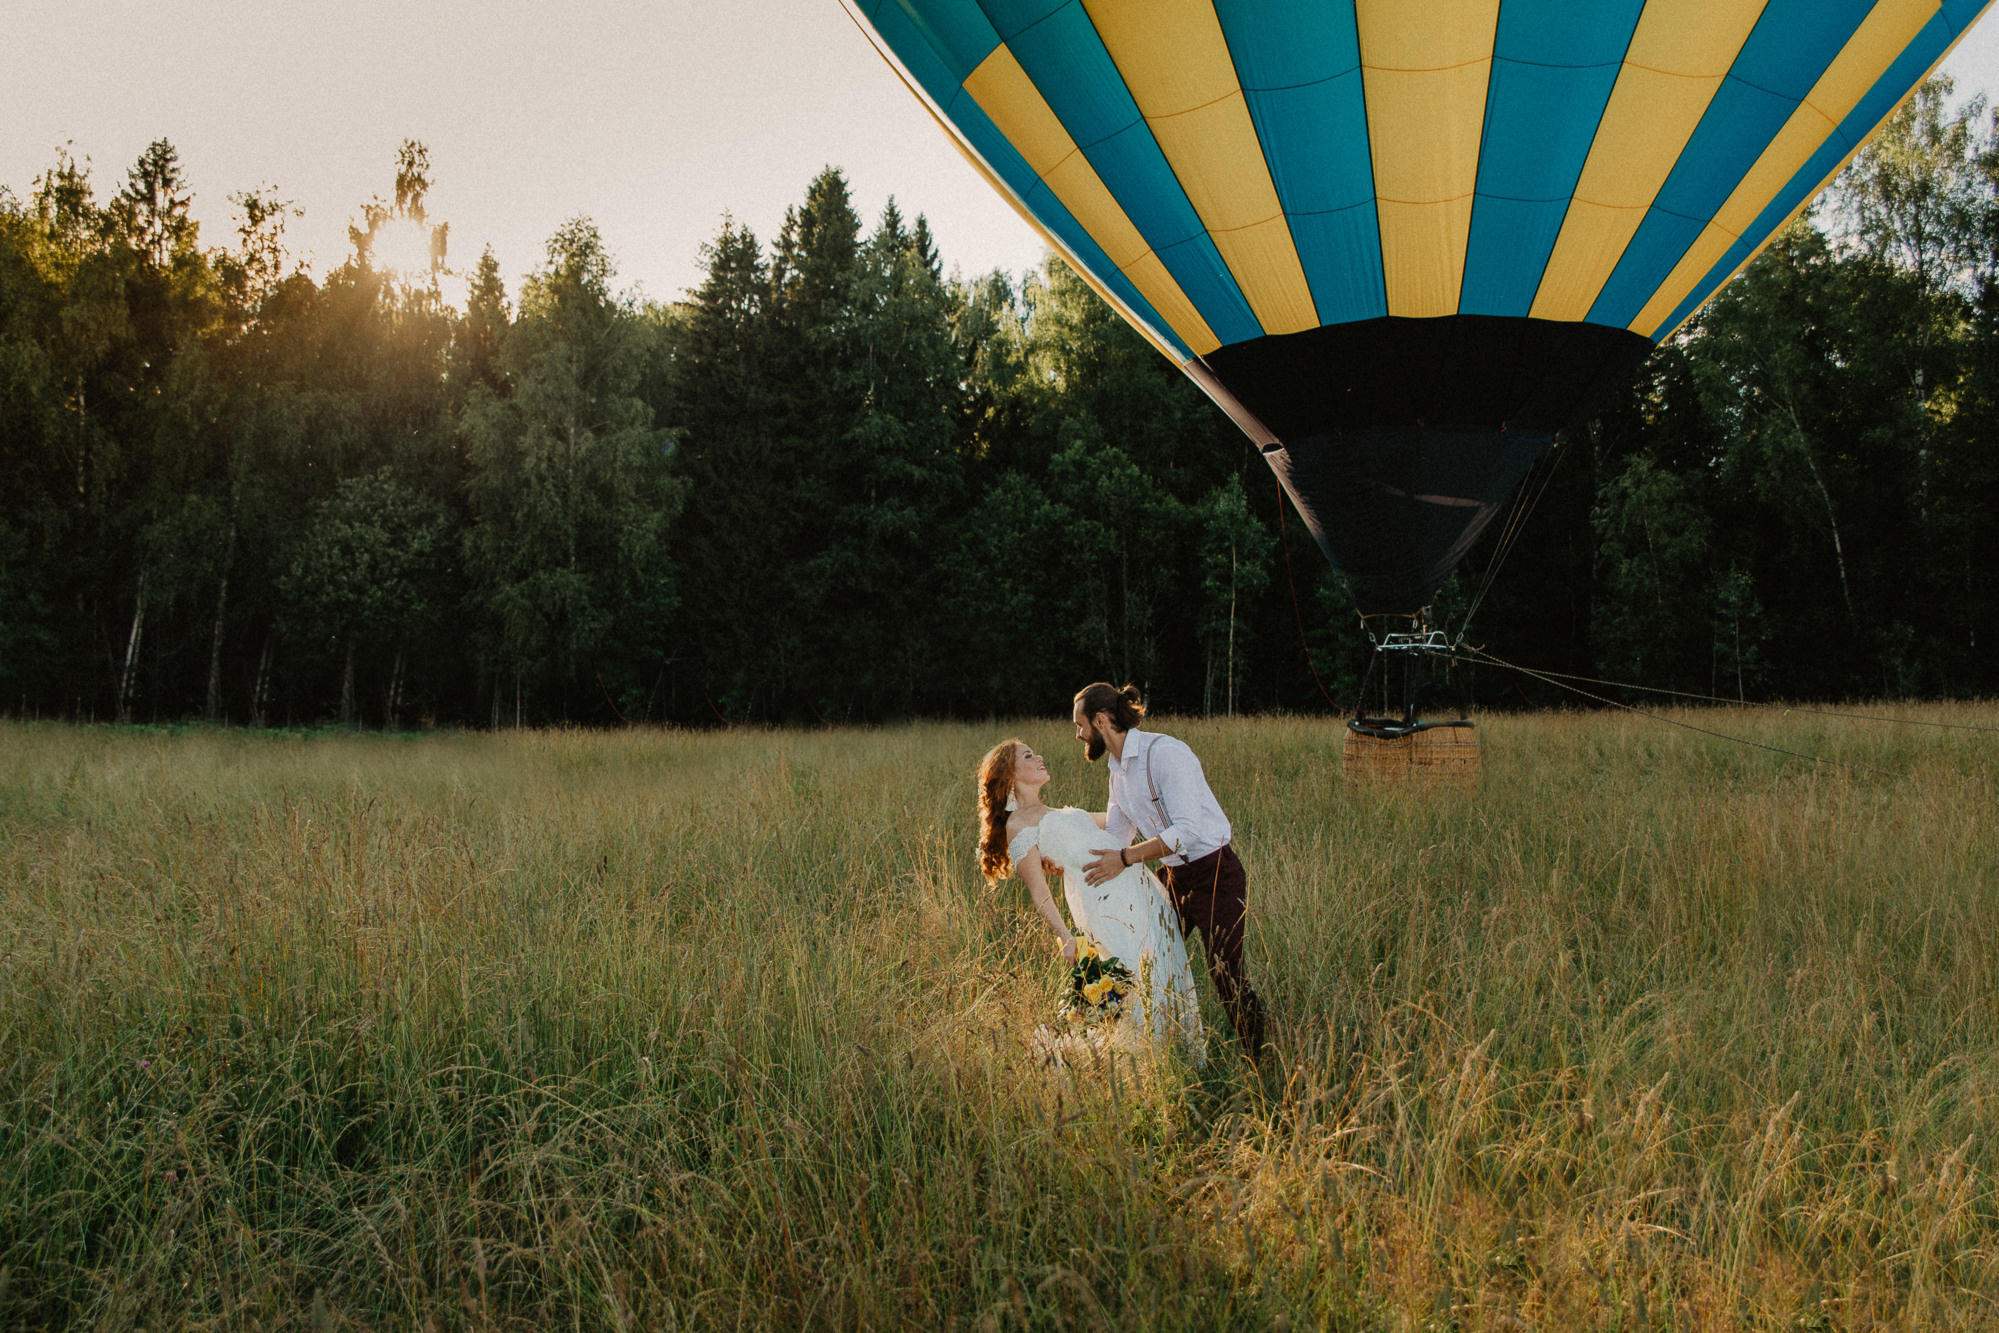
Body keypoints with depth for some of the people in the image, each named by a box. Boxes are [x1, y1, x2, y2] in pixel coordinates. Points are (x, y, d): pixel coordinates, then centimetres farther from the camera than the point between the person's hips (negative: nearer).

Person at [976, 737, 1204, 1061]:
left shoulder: (1060, 813, 27)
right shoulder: (1018, 824, 1)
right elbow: (1039, 892, -7)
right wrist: (1066, 937, -19)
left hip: (1138, 883, 9)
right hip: (1103, 898, -9)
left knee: (1172, 972, 7)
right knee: (1144, 981, -10)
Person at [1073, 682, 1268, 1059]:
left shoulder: (1164, 752, -20)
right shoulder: (1118, 772, 9)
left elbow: (1187, 829, -26)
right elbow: (1114, 837, 20)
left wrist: (1126, 858, -28)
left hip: (1216, 875, -9)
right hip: (1177, 879, 9)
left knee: (1227, 978, -3)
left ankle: (1257, 1066, 14)